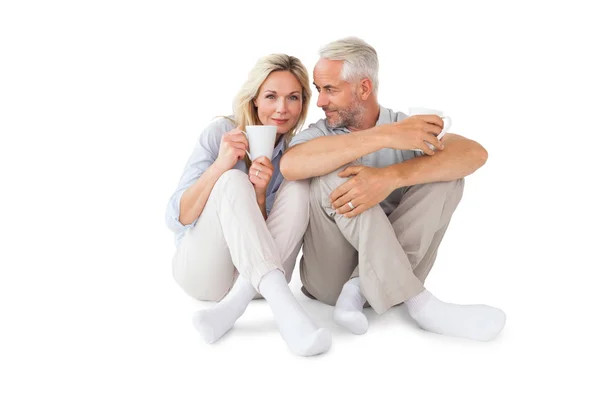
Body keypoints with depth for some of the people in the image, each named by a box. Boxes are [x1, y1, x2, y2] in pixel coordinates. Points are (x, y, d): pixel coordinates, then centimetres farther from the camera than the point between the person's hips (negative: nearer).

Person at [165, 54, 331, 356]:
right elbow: (175, 219, -15)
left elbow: (264, 234, -5)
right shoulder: (220, 133, -10)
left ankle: (233, 305, -33)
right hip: (202, 269, -2)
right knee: (232, 180, -28)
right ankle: (283, 305, -48)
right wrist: (219, 165, -30)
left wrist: (260, 194, -26)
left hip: (255, 278, 2)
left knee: (298, 188, -21)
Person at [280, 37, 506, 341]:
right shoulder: (319, 134, 1)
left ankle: (360, 288, -23)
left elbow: (475, 153, -20)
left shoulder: (410, 128, 1)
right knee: (334, 177, -25)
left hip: (393, 270, 1)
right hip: (329, 278, 0)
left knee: (447, 174, -16)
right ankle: (417, 302, -28)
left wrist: (390, 177, -36)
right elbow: (290, 165, -26)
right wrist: (384, 136, -30)